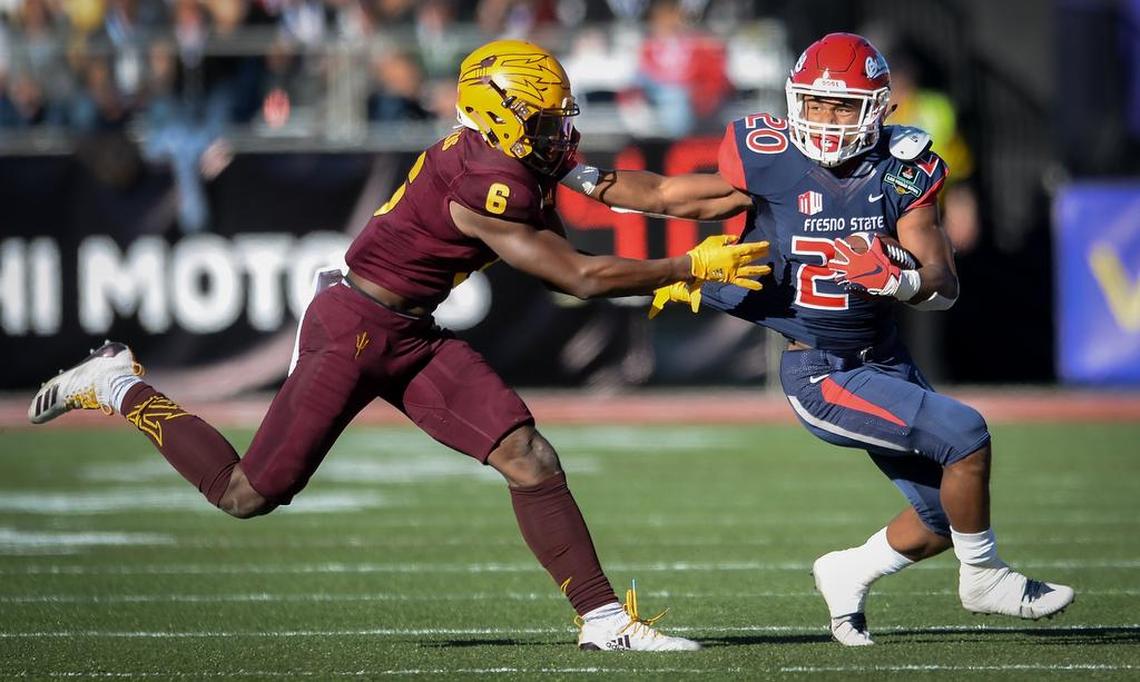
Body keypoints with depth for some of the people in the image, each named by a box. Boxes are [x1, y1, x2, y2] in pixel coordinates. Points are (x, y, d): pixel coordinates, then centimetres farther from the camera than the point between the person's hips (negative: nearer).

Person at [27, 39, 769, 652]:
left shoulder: (517, 173, 3)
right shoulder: (485, 184, -26)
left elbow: (565, 261, 15)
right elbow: (580, 278, -24)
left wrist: (661, 278, 1)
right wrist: (690, 267, -19)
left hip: (414, 337, 9)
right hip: (355, 329, -9)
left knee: (531, 459, -6)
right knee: (248, 494, 0)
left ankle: (603, 618, -4)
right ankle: (121, 387, 19)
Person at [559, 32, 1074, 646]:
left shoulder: (901, 174, -4)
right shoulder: (769, 165, -11)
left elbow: (945, 285, -6)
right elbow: (670, 196, 3)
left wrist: (897, 278, -26)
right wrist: (582, 177, -2)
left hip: (885, 361, 5)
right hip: (820, 374, -5)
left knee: (944, 517, 9)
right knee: (963, 434, -21)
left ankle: (848, 572, 35)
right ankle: (983, 577, -1)